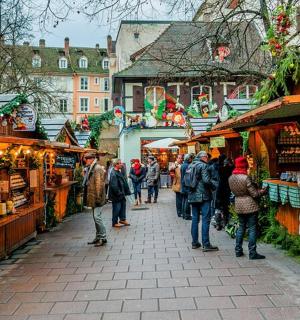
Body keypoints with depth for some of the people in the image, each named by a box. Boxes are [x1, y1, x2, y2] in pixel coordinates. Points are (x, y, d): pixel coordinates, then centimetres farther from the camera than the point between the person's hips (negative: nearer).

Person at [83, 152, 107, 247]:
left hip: (96, 197, -10)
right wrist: (87, 197, 21)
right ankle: (98, 237, 22)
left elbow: (99, 184, -20)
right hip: (93, 198, 10)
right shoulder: (90, 168, 16)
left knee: (97, 217, -9)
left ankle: (103, 238, 0)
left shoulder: (97, 168, -14)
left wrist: (98, 197, -21)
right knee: (96, 217, 14)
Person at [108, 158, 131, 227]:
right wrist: (119, 193, -21)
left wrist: (126, 191, 14)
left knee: (123, 206, 19)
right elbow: (114, 186, -27)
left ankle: (122, 219, 34)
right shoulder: (113, 174, -23)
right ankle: (115, 222, 15)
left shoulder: (119, 172, 10)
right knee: (116, 208, 1)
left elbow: (123, 182, 17)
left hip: (121, 194, 10)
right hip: (116, 196, -10)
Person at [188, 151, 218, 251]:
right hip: (203, 196, -7)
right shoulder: (203, 165, -10)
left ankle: (195, 242, 17)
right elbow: (206, 180, -20)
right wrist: (214, 187, -4)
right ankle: (206, 244, -2)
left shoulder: (191, 166, 13)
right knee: (205, 219, -3)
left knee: (195, 219, 11)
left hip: (193, 196, 7)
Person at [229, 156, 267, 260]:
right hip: (250, 206, -7)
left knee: (241, 227, 17)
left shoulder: (231, 178, 1)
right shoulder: (246, 178, -20)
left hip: (238, 205, 7)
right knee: (252, 229, 2)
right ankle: (252, 253, 7)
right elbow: (254, 194, -16)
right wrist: (262, 191, 5)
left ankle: (238, 250, 22)